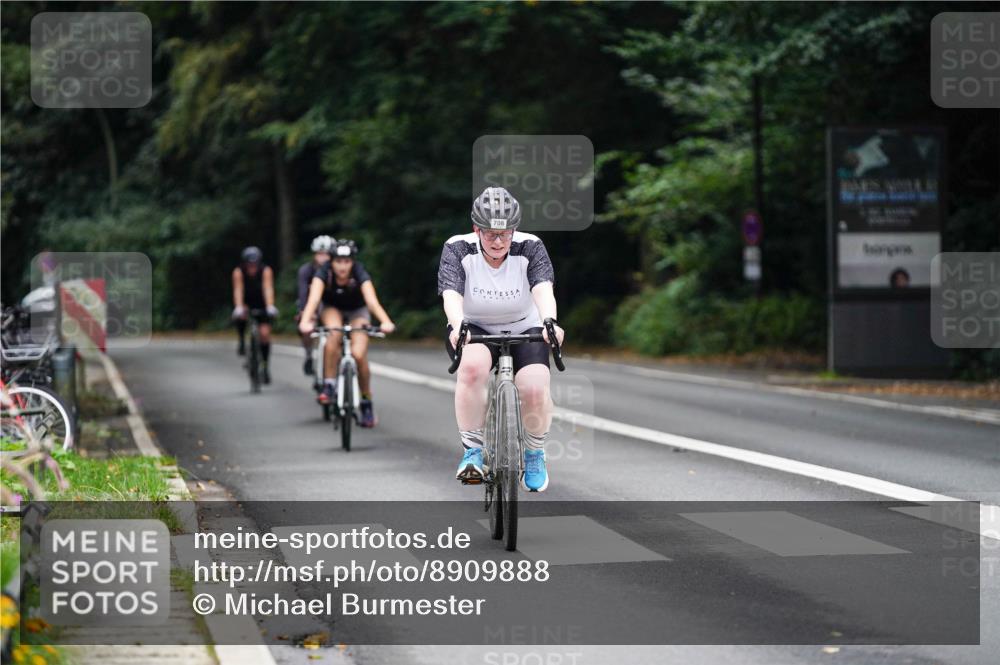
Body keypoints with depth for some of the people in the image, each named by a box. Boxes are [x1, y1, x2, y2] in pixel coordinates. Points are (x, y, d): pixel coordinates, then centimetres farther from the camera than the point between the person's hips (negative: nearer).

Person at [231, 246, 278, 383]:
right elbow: (238, 290, -35)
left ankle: (265, 366, 4)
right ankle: (242, 342, -9)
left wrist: (270, 307, -53)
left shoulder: (266, 271, -27)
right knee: (241, 315, -34)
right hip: (245, 302, 0)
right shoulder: (238, 272, -26)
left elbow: (268, 289, -38)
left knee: (265, 333, -10)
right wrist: (239, 308, -51)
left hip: (260, 304, 0)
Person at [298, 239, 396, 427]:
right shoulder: (324, 272, -29)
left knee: (358, 354, -20)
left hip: (357, 311, 0)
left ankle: (367, 404, 0)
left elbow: (372, 300, -45)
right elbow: (314, 298, -42)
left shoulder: (359, 273, -31)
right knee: (334, 333, -34)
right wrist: (305, 321, -61)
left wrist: (386, 322, -63)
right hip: (332, 309, 0)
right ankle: (329, 387, -25)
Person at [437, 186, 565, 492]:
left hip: (524, 329, 1)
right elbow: (451, 293, -31)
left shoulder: (530, 247, -15)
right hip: (474, 329, -1)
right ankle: (472, 450, -21)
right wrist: (458, 325, -52)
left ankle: (535, 454, 6)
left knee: (535, 390, -25)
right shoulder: (458, 249, -16)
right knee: (473, 366, -36)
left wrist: (549, 323, -52)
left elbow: (543, 288, -31)